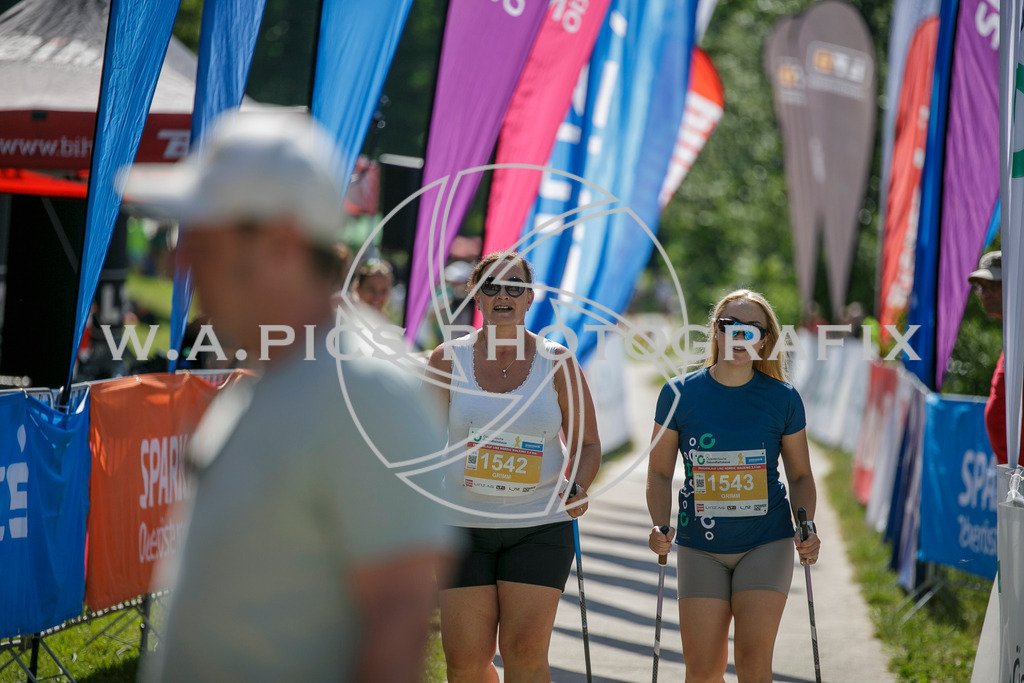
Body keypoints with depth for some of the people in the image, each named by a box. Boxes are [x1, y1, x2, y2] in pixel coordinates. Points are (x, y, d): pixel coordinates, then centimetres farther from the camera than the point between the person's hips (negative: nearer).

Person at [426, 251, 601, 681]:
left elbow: (587, 444, 8)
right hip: (464, 525, 1)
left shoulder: (556, 363, 3)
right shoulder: (448, 360, 4)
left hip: (541, 524, -1)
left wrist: (577, 488, -11)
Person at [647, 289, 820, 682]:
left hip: (766, 545, -1)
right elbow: (660, 472, 5)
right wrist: (660, 526, -11)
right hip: (700, 546, 1)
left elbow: (800, 475, 9)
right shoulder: (680, 393, -1)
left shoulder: (782, 399, 0)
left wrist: (807, 529, -8)